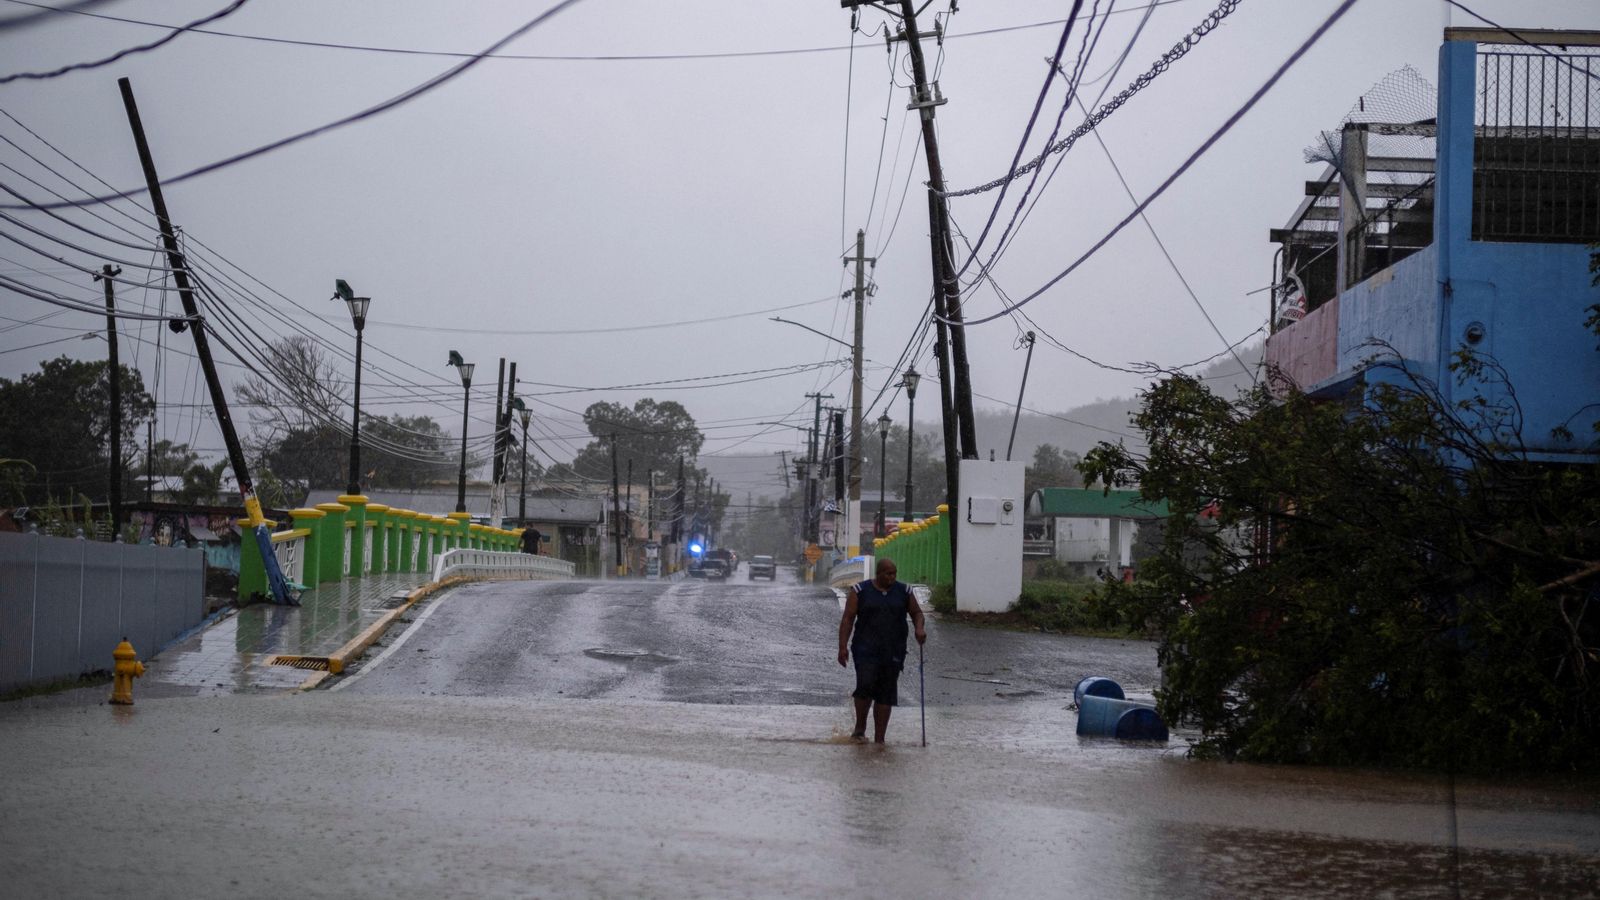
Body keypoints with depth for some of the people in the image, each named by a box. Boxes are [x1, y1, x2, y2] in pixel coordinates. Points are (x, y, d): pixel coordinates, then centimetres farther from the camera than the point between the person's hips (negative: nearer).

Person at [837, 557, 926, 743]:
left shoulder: (903, 591, 7)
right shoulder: (860, 591, 0)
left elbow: (916, 613, 15)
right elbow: (847, 619, -1)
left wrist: (919, 629, -7)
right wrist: (843, 647, -9)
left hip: (893, 652, 3)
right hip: (866, 649, -3)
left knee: (886, 695, 2)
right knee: (865, 686, -19)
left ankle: (879, 739, 9)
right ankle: (860, 727, 2)